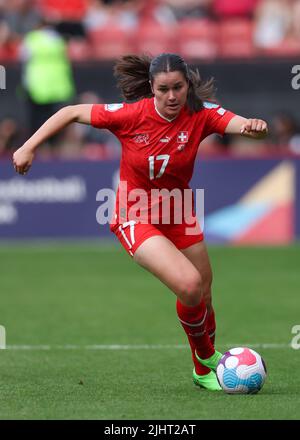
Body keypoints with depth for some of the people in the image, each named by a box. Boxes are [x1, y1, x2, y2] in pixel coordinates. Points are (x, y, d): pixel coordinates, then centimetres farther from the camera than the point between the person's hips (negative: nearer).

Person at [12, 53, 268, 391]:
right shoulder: (131, 115, -20)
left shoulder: (200, 114, -15)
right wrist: (28, 148, -9)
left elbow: (239, 125, -32)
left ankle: (204, 371, 39)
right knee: (189, 285, -23)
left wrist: (254, 127, -55)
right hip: (136, 219, -4)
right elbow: (72, 113, -9)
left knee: (203, 298, 13)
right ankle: (206, 358, 3)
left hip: (178, 216, 4)